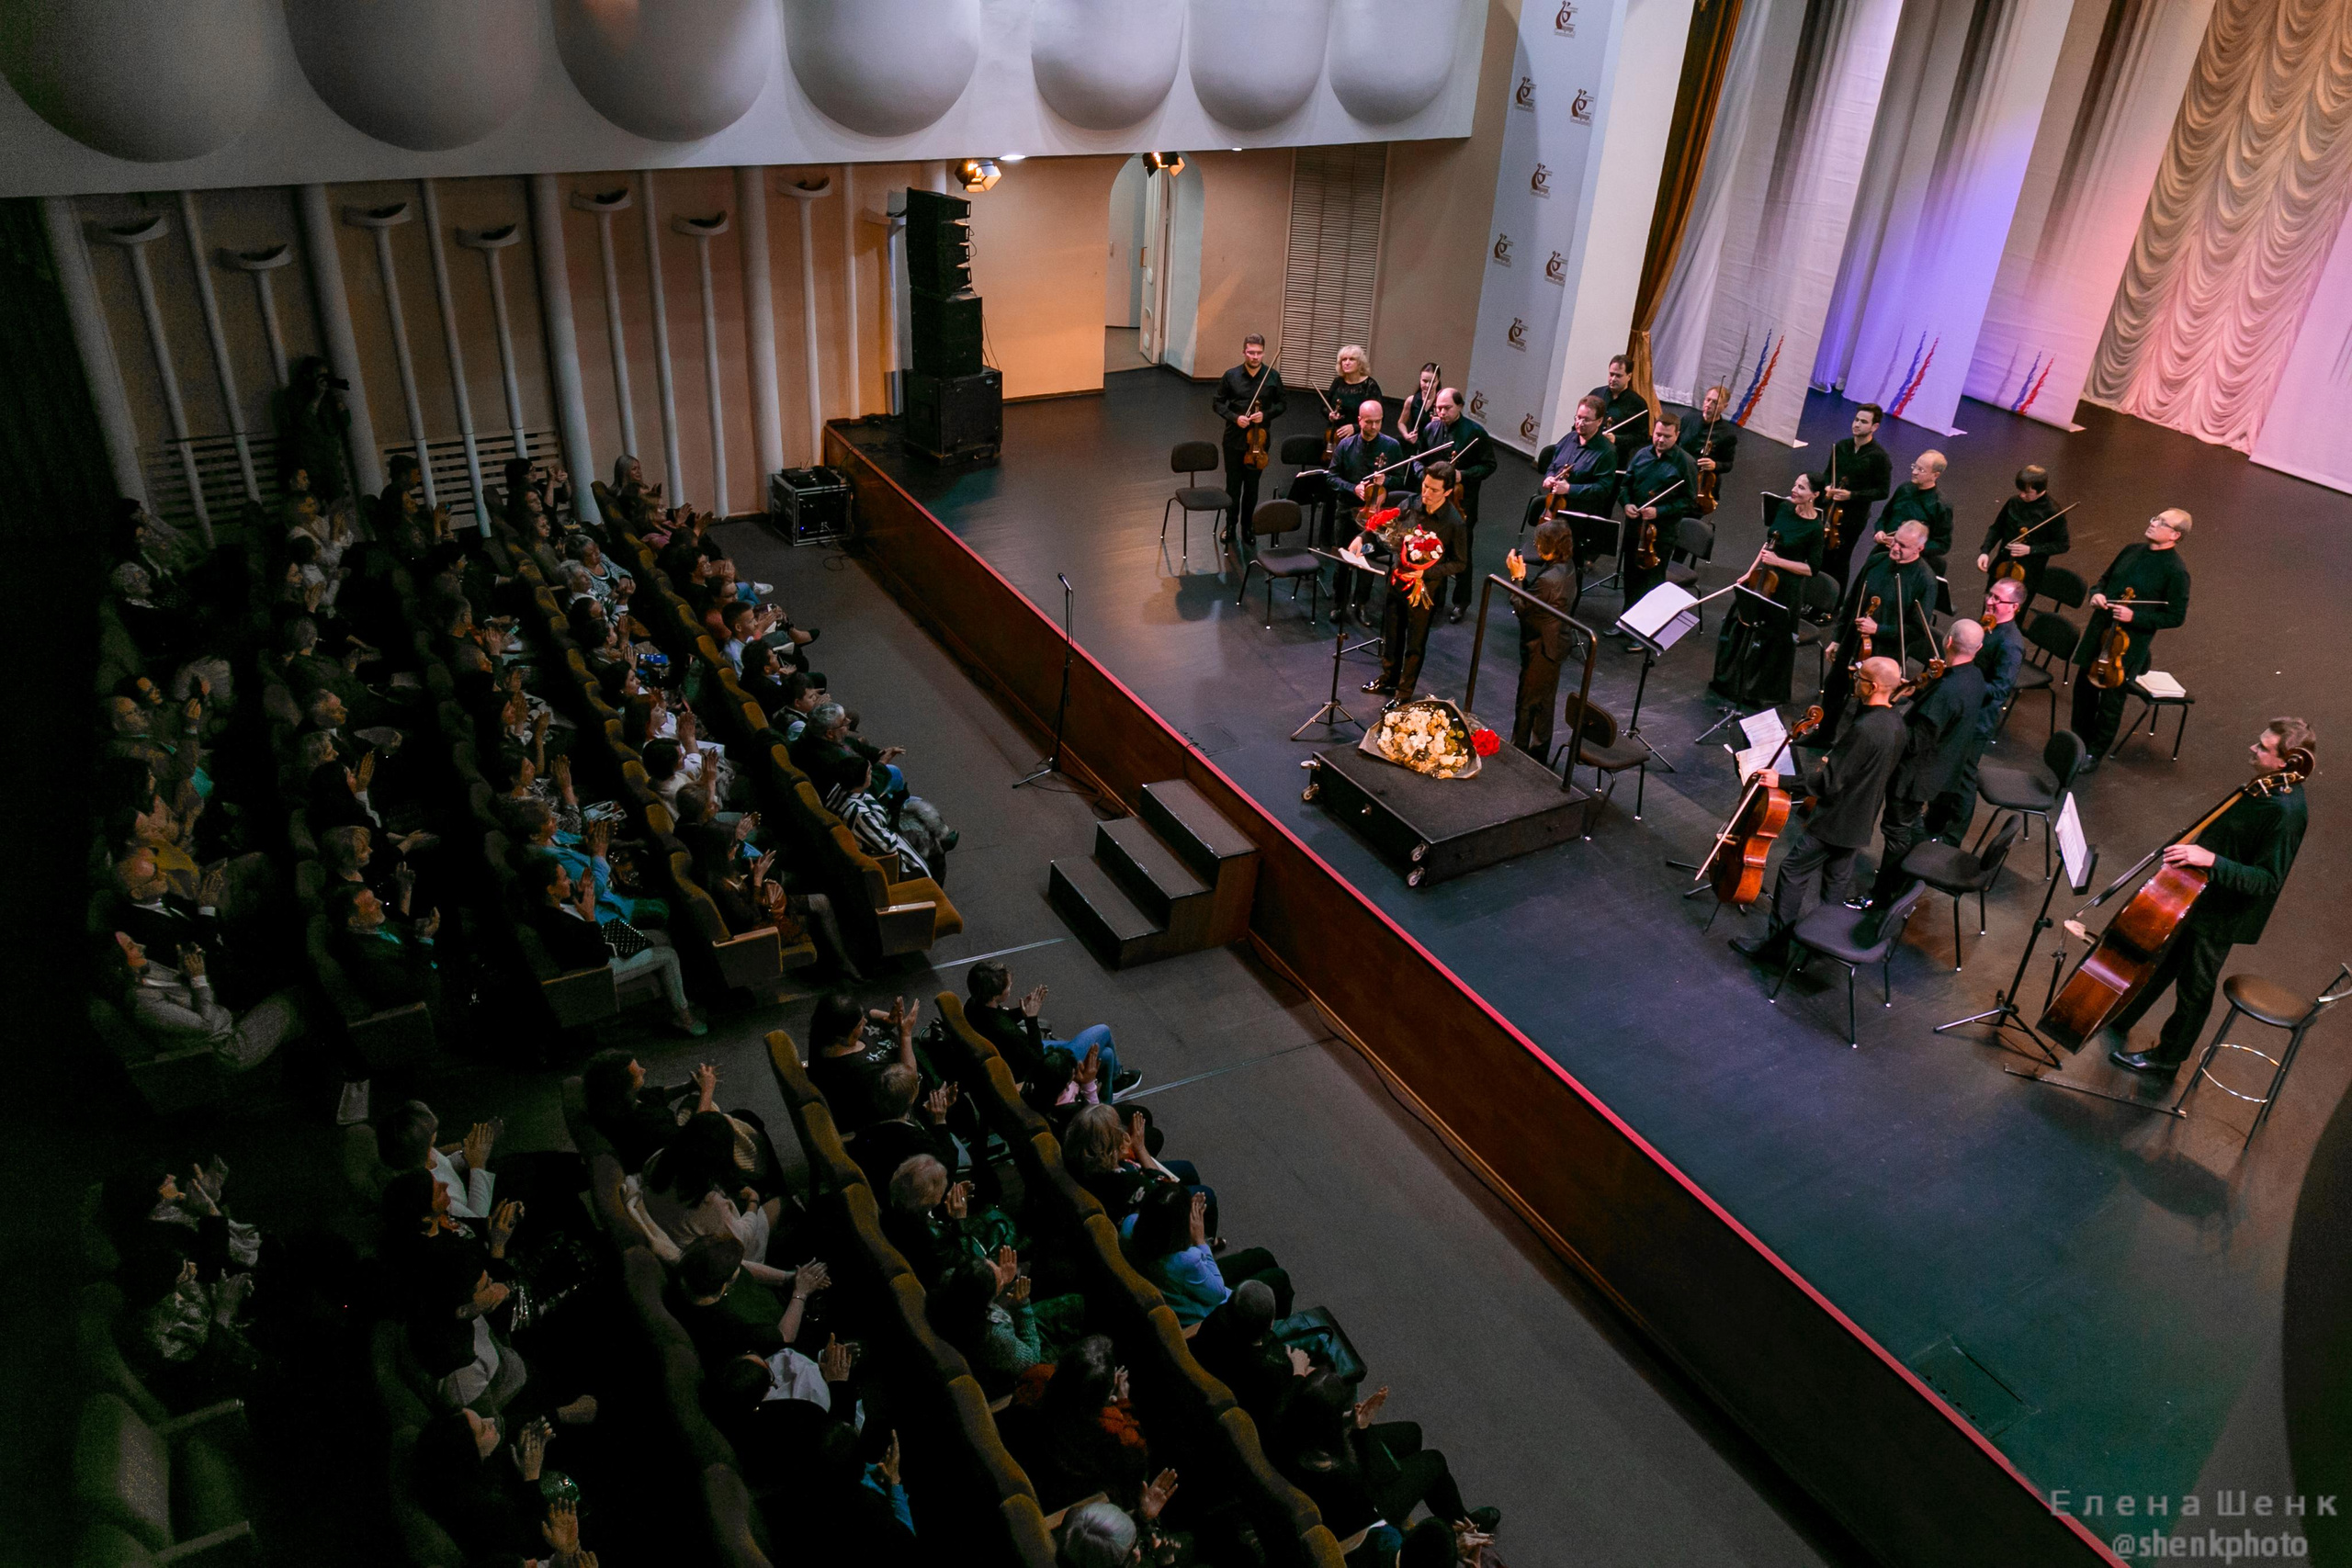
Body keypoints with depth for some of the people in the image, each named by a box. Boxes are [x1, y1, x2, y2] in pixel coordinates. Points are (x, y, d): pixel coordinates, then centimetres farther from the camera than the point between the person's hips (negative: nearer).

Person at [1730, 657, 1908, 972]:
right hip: (1860, 821, 9)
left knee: (1793, 873, 1)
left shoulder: (1863, 729, -30)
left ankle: (1777, 946, 7)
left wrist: (1781, 781, -20)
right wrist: (1833, 764, 19)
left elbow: (1829, 782, -26)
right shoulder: (1895, 721, 0)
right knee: (1837, 881, 21)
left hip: (1835, 821, -9)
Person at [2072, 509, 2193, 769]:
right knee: (2084, 687, 15)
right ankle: (2079, 740, 34)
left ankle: (2094, 754, 20)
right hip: (2099, 631, 6)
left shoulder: (2176, 571, -13)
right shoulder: (2132, 551, 5)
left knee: (2111, 700, 5)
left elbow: (2176, 617, -11)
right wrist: (2097, 593, -2)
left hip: (2130, 643, -6)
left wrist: (2135, 617, -21)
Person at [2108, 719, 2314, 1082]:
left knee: (2194, 988, 11)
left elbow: (2267, 881, -32)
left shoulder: (2285, 812, -31)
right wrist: (2192, 845, 19)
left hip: (2220, 916, -9)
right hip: (2202, 895, 9)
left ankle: (2166, 1060, 31)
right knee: (2159, 960, 25)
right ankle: (2119, 1021, 45)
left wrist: (2211, 859, -38)